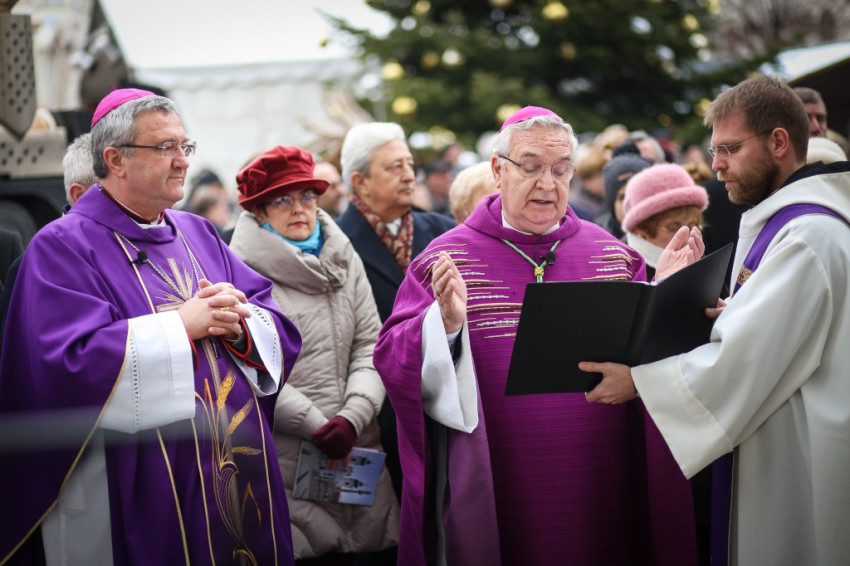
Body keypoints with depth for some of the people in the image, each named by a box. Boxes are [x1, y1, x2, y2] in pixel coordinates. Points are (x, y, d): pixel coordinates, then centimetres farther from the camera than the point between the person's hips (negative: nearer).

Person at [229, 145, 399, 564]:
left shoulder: (344, 261, 13)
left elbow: (370, 345, 6)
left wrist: (353, 417, -9)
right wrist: (318, 427, -13)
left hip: (353, 454, 5)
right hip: (281, 463, -5)